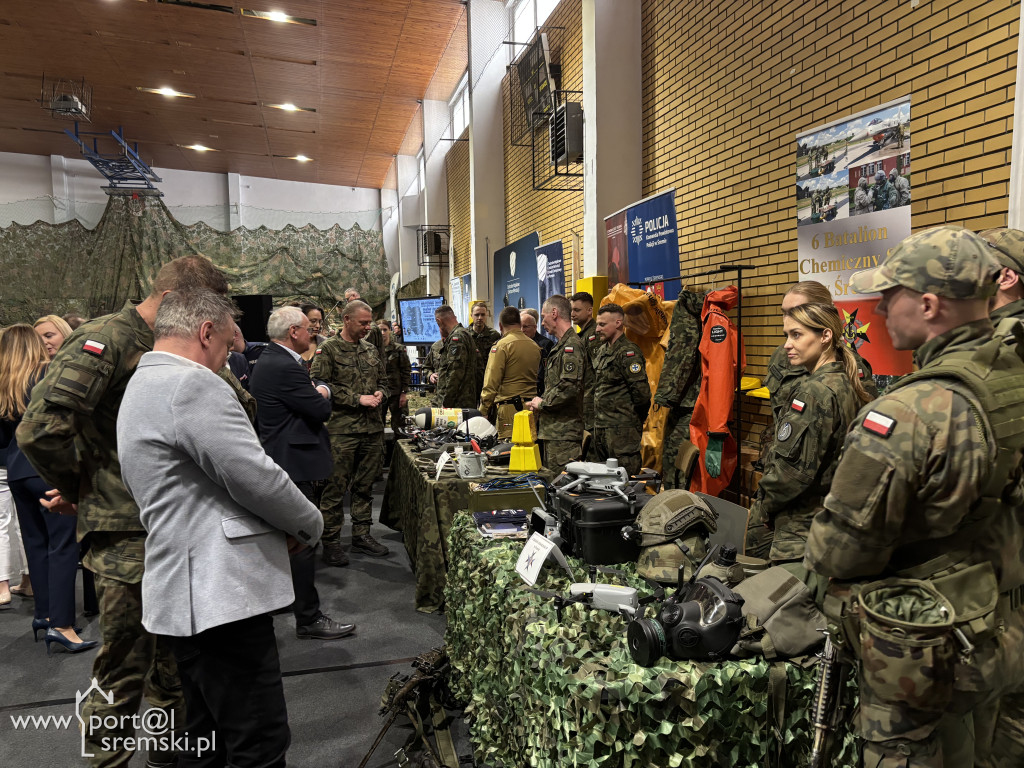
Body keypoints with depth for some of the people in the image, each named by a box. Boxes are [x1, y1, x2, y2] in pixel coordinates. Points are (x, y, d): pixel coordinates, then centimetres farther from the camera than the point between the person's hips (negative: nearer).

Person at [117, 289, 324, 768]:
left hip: (185, 593, 11)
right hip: (219, 593, -11)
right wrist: (310, 526, 0)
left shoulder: (141, 386, 19)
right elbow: (256, 477, -19)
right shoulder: (192, 383, -15)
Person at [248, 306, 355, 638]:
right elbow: (322, 410, -19)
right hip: (293, 464, -11)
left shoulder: (268, 361, 13)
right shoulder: (285, 368, -22)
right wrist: (322, 394, 1)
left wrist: (318, 390, -6)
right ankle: (309, 619, 5)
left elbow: (322, 387, 16)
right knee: (301, 540, -4)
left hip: (277, 459, 11)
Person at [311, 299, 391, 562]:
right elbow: (321, 385, -13)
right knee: (336, 487, -1)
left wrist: (380, 394, 0)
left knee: (365, 486, 13)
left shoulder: (371, 350, 16)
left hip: (372, 428, 6)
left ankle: (362, 535, 25)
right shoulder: (328, 350, -3)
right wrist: (357, 399, -16)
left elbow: (383, 380, 24)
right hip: (341, 429, -6)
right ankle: (331, 541, 10)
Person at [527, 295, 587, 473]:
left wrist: (542, 403, -12)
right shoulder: (561, 346, 20)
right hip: (554, 430, 11)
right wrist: (541, 402, 11)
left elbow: (570, 387, -25)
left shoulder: (571, 346, -14)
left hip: (564, 432, -11)